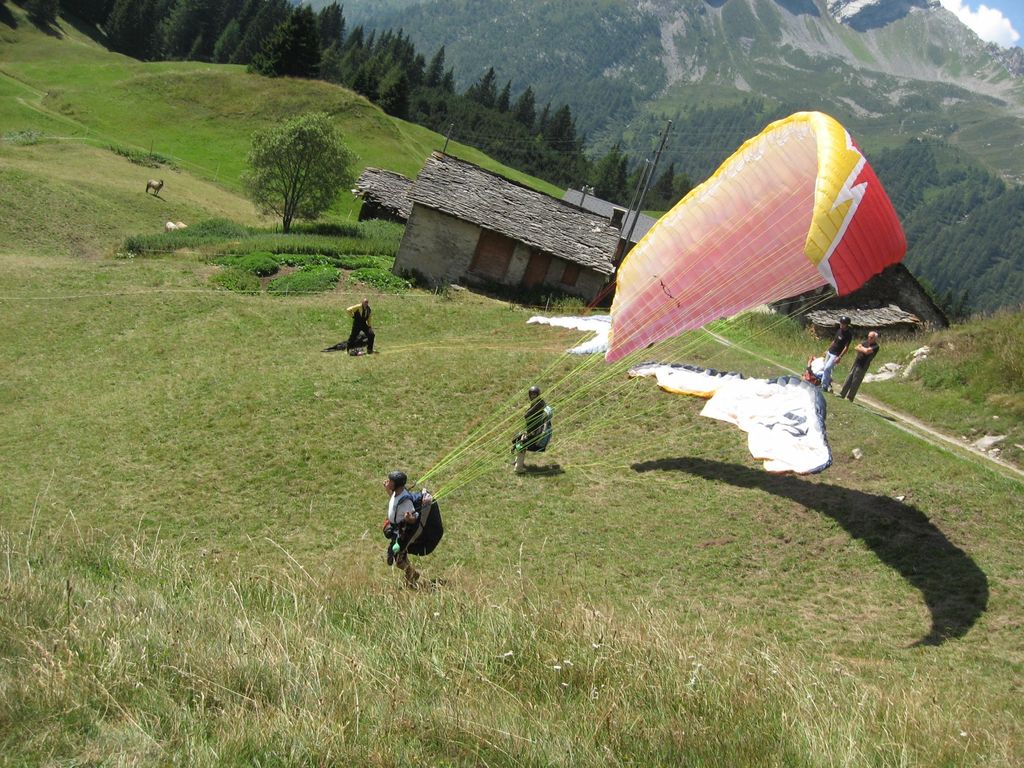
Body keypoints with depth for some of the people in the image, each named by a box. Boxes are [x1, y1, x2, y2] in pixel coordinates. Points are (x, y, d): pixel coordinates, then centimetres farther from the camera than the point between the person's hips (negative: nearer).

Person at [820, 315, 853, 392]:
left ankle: (824, 386, -7)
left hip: (836, 355, -8)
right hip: (830, 352, 8)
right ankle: (829, 383, 26)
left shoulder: (848, 334, -15)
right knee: (826, 369, 11)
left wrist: (839, 357, -23)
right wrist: (828, 350, 21)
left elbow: (846, 347, -18)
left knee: (827, 369, -14)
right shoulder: (839, 330, 8)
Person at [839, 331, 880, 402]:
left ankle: (850, 397, 6)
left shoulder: (875, 347, -9)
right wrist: (863, 349, -12)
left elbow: (867, 351, -23)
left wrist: (861, 348, -4)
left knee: (855, 382, -2)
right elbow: (856, 347, 6)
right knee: (849, 379, 8)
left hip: (862, 366, -7)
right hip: (856, 363, 7)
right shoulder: (866, 343, 14)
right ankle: (842, 394, 15)